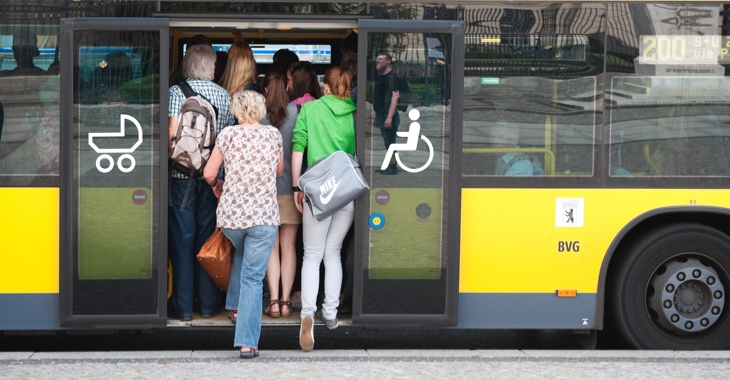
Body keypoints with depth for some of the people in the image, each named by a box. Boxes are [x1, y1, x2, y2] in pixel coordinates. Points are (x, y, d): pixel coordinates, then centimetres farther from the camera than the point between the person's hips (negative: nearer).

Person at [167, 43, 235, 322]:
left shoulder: (177, 91, -6)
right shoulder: (223, 95, 5)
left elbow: (173, 132, -16)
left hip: (182, 174, -3)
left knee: (182, 238, 1)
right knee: (207, 238, 11)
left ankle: (182, 306, 3)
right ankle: (208, 303, 15)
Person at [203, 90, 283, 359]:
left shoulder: (228, 135, 1)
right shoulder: (273, 135, 4)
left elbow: (208, 174, 2)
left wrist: (217, 187, 23)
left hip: (231, 213, 1)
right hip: (263, 215, -1)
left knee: (239, 253, 34)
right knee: (253, 278, -2)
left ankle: (234, 304, 34)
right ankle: (247, 343, -9)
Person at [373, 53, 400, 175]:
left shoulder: (392, 77, -13)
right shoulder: (380, 77, 16)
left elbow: (395, 96, -21)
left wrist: (389, 117, -27)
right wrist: (377, 116, 21)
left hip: (388, 116, -9)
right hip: (381, 115, 9)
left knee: (390, 142, -7)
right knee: (387, 142, 14)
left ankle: (392, 168, -2)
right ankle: (390, 166, 21)